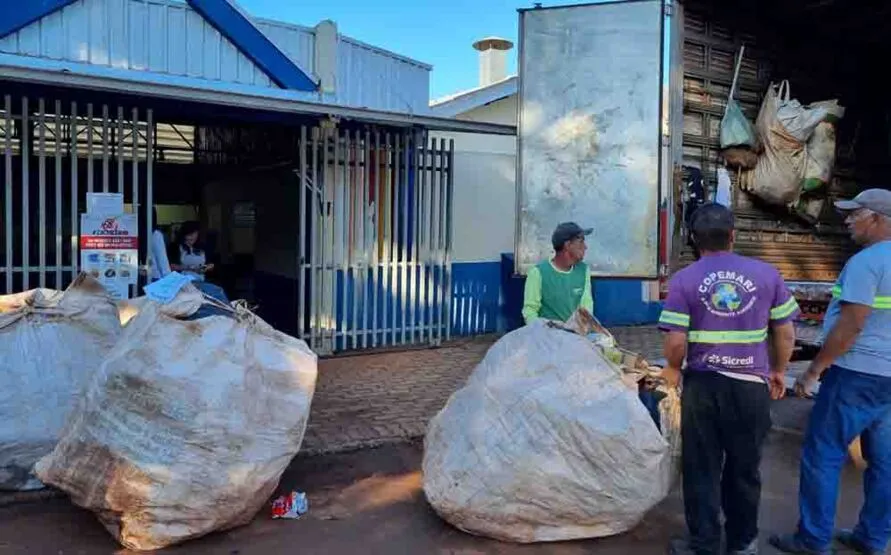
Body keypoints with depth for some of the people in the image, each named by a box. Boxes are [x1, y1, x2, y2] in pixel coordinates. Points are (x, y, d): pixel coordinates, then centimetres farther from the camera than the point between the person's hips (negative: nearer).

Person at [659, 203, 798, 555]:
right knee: (745, 469, 18)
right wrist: (778, 371, 18)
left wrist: (672, 370, 8)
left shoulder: (684, 280, -8)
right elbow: (786, 333, 2)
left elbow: (676, 342, -13)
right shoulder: (766, 274, -2)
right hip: (752, 386, 2)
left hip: (703, 384, -2)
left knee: (702, 470, 12)